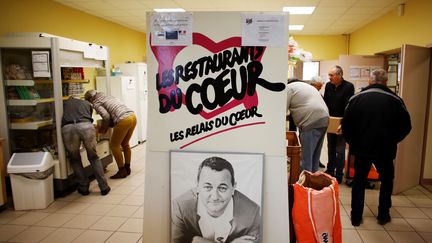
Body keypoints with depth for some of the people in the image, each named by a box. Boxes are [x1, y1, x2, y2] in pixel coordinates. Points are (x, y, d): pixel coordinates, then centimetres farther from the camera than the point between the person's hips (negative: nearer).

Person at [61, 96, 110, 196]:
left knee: (74, 159, 21)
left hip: (67, 128, 0)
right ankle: (104, 187, 19)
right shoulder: (87, 103, 36)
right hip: (86, 126, 1)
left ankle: (83, 187, 24)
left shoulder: (64, 103, 34)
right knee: (93, 157, 18)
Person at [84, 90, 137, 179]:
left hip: (124, 120, -8)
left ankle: (122, 171, 13)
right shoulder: (109, 97, 29)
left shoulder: (96, 103, 6)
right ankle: (127, 168, 29)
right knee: (125, 144, 22)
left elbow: (106, 116, -8)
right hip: (133, 116, 8)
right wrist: (107, 125, 22)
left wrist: (103, 128, 8)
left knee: (114, 145, 8)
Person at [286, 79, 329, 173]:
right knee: (315, 156, 16)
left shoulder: (289, 87, 3)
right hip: (324, 120, 9)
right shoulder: (306, 86, 30)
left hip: (311, 123, -9)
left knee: (306, 157, -4)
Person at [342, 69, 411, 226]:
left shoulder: (356, 98, -5)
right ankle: (383, 216, 29)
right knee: (387, 181, 22)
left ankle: (356, 217, 18)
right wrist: (392, 140, 16)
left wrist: (352, 142, 11)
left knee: (359, 182, 15)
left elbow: (346, 125, -5)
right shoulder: (395, 100, -6)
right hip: (385, 149, 0)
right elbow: (405, 126, 0)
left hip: (361, 148, 0)